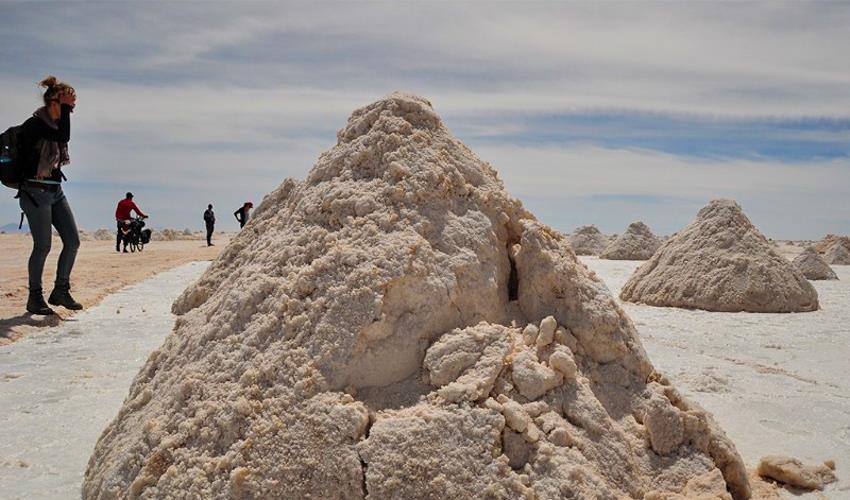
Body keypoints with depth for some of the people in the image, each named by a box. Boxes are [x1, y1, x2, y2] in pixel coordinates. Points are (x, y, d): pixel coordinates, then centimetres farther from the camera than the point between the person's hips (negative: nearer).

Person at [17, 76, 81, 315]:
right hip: (36, 193, -8)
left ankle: (60, 291, 13)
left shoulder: (54, 123, 12)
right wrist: (65, 107, -19)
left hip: (56, 191, 8)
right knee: (43, 246, -6)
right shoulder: (34, 124, -13)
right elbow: (63, 137, -28)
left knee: (73, 241, 2)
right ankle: (35, 297, 8)